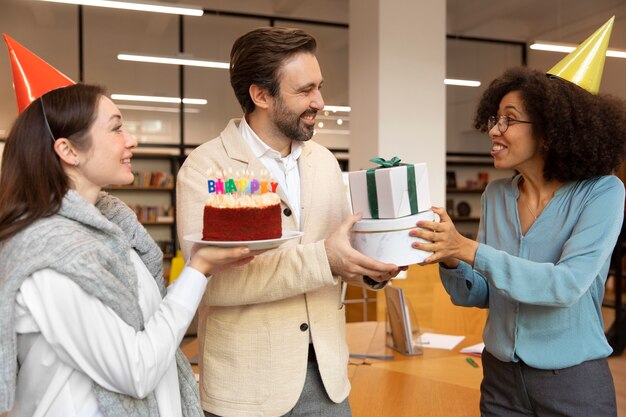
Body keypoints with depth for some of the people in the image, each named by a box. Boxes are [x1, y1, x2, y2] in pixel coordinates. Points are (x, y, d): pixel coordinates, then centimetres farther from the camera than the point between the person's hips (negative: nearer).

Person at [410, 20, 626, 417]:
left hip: (574, 382, -4)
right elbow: (479, 294, 1)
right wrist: (451, 260, -19)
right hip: (500, 376, 4)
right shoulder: (496, 195, -2)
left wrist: (470, 250, -32)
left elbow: (567, 285, -26)